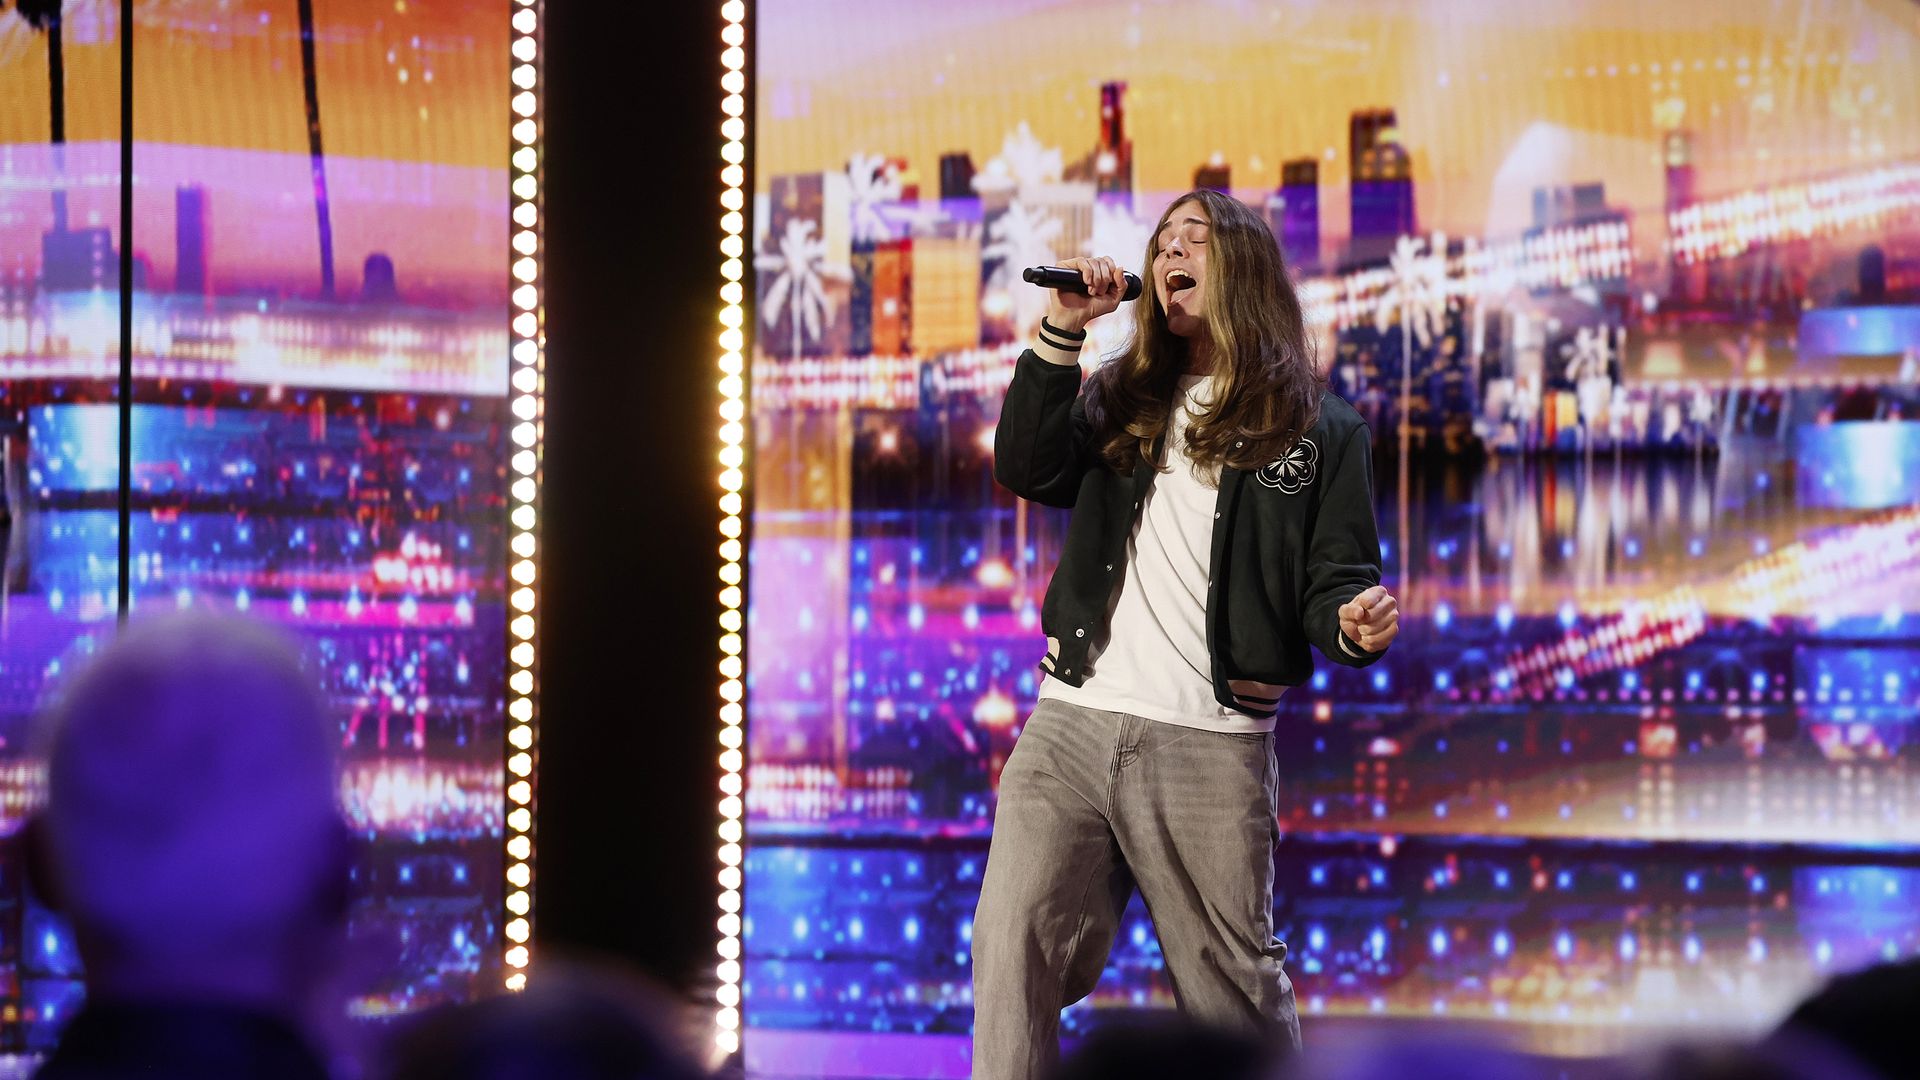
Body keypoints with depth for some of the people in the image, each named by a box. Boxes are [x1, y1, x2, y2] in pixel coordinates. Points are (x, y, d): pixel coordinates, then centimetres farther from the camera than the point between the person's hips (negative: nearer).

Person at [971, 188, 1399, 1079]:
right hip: (1072, 722, 3)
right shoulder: (1123, 403, 20)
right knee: (1013, 954, -6)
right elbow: (1027, 469, 5)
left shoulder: (1320, 430, 8)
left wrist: (1355, 623, -20)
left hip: (1213, 744, -3)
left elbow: (1336, 582, 4)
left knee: (1235, 986, 3)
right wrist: (1061, 334, -2)